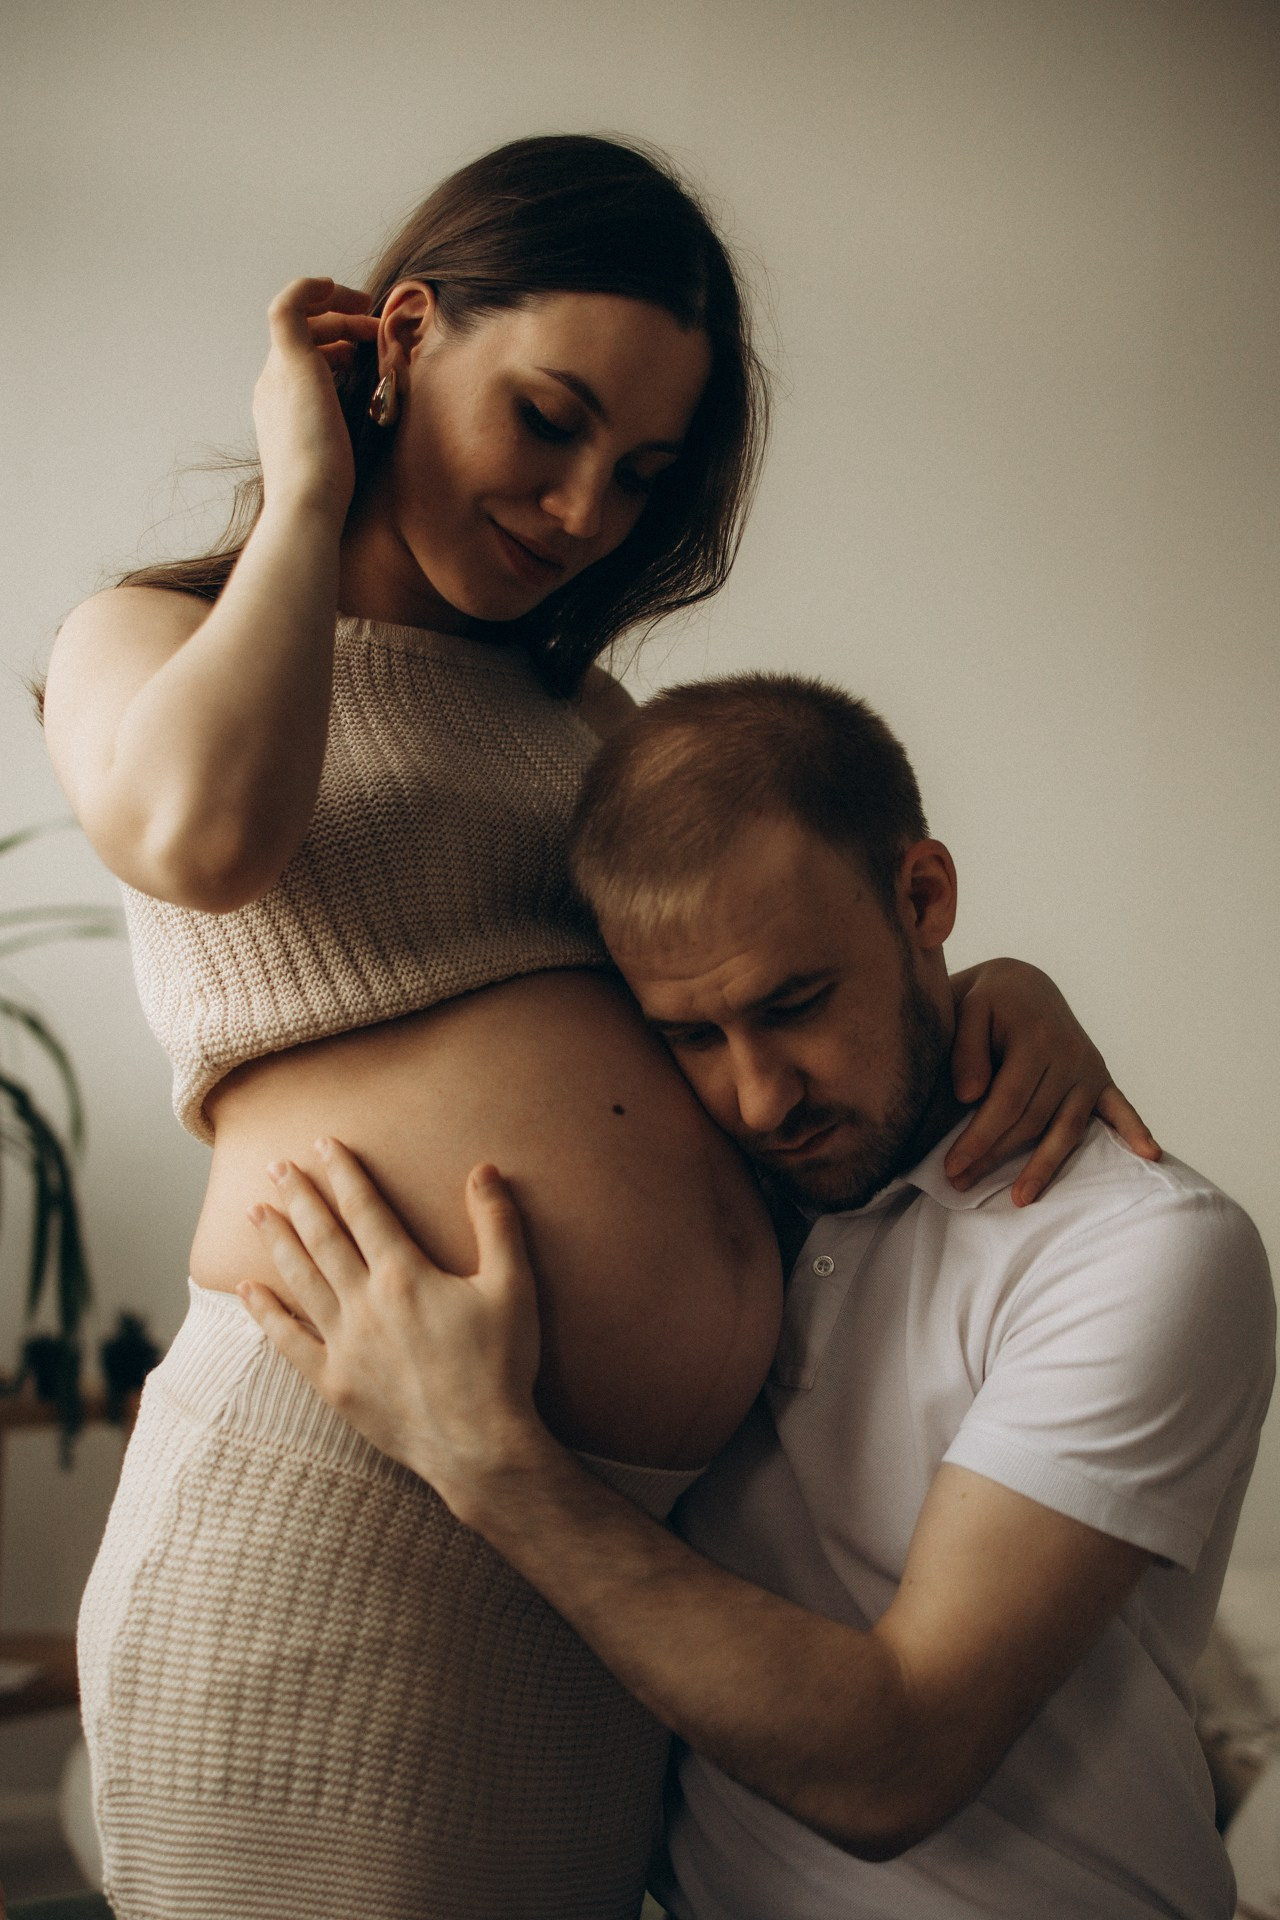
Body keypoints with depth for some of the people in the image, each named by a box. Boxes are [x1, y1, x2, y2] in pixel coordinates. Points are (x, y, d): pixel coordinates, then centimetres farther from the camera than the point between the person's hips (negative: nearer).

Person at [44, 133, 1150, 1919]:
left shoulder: (578, 711, 20)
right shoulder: (147, 637, 4)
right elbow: (204, 830, -20)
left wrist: (996, 987, 3)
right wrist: (307, 494, -4)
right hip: (333, 1508, -5)